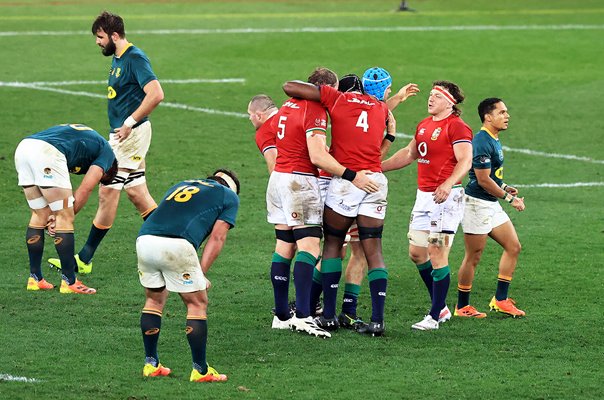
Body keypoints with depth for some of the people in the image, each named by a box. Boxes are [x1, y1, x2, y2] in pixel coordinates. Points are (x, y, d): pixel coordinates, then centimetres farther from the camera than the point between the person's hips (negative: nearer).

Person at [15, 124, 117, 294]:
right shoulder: (106, 152, 19)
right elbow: (85, 190, 7)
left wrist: (54, 215, 19)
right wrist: (65, 215, 15)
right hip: (47, 152, -8)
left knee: (40, 216, 19)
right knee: (65, 217, 3)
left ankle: (35, 279, 22)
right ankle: (69, 282, 5)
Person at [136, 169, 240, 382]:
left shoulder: (181, 185, 36)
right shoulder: (229, 196, 21)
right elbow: (216, 238, 8)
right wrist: (201, 273, 8)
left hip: (144, 239, 5)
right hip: (177, 245, -5)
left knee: (154, 299, 24)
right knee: (197, 304, 10)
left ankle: (151, 364, 27)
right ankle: (200, 370, 11)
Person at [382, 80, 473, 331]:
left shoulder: (456, 127, -11)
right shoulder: (424, 125, 16)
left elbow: (465, 161, -19)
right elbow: (410, 154, 28)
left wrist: (448, 184, -35)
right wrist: (377, 167, 25)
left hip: (446, 197, -9)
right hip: (423, 195, 9)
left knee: (437, 254, -9)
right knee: (416, 252, 10)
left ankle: (435, 316, -3)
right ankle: (441, 307, 22)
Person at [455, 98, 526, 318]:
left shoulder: (494, 140, 13)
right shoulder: (482, 143, -19)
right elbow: (483, 180, -20)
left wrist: (503, 187, 10)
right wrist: (509, 198, -13)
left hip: (491, 205, 10)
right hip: (477, 203, -10)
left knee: (513, 246, 9)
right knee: (473, 257, -2)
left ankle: (500, 299, 14)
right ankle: (462, 306, 8)